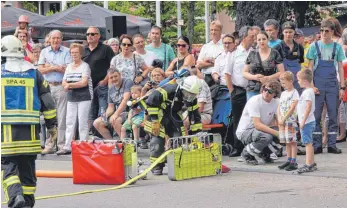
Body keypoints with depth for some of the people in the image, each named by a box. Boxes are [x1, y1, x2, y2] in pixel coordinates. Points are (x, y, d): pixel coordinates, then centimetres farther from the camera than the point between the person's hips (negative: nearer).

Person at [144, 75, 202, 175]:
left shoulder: (192, 99, -10)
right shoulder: (171, 89, -33)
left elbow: (195, 116, 0)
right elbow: (151, 100, -35)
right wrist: (154, 121, -30)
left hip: (172, 114, 7)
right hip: (158, 113, -7)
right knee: (158, 138, -16)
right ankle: (156, 166, -7)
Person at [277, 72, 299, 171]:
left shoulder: (294, 93, -8)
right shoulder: (283, 93, 16)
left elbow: (292, 108, -14)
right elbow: (279, 107, 13)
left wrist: (284, 119, -15)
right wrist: (279, 118, -3)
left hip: (291, 121, -7)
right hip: (282, 121, 8)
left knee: (292, 141, -7)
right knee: (287, 142, 11)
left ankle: (294, 162, -7)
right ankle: (289, 160, 17)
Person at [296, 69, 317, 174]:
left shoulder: (307, 92, -16)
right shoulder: (309, 90, 15)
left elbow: (308, 107, -23)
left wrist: (303, 121, -22)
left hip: (307, 122, -10)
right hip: (309, 121, 10)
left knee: (308, 143, -9)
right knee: (309, 143, 14)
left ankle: (309, 165, -9)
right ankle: (312, 163, 20)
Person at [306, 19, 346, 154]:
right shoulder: (314, 46, 2)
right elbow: (310, 67, 3)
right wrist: (311, 85, -6)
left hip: (332, 86, 1)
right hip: (318, 86, -1)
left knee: (333, 115, 2)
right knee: (316, 115, -1)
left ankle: (332, 144, 7)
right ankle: (317, 145, 5)